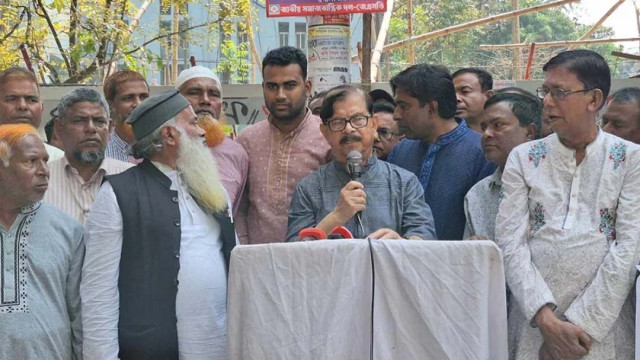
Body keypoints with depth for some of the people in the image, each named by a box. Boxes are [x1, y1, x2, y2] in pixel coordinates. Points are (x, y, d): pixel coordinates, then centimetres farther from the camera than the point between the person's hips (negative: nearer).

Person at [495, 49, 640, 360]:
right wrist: (546, 319, -16)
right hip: (533, 322, 1)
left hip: (602, 322, -1)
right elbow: (511, 243, -4)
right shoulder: (523, 158, 4)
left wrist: (582, 324, -14)